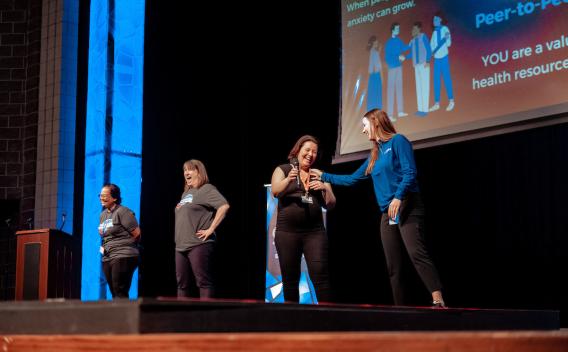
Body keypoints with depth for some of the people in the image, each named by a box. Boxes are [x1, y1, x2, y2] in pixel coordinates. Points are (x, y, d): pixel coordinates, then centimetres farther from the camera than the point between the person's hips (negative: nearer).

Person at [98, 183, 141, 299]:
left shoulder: (122, 212, -9)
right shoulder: (103, 214, 16)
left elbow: (137, 233, -12)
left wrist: (124, 246, -1)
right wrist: (103, 246, 12)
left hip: (123, 257, -9)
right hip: (107, 258, 9)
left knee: (120, 293, -12)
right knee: (114, 293, 10)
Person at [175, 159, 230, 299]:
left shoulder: (206, 189, -5)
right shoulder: (185, 193, 21)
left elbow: (224, 206, -19)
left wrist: (211, 229, -19)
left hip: (199, 244, -9)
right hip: (181, 245, 9)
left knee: (204, 282, -9)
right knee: (182, 283, 9)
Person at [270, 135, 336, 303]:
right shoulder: (283, 170, 8)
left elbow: (330, 204, 12)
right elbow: (275, 191, -9)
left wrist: (325, 188, -7)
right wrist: (288, 179, -28)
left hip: (315, 231, 1)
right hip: (287, 231, -1)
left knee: (320, 274, -11)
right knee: (290, 278, 1)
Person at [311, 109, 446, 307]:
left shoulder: (398, 141, 0)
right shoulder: (375, 155, 23)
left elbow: (410, 172, -12)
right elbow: (352, 179, 32)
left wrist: (398, 197, -23)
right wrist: (323, 176, 34)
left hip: (406, 207, -9)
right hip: (387, 214, 9)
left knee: (417, 253, -24)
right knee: (393, 266, 3)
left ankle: (438, 301, -33)